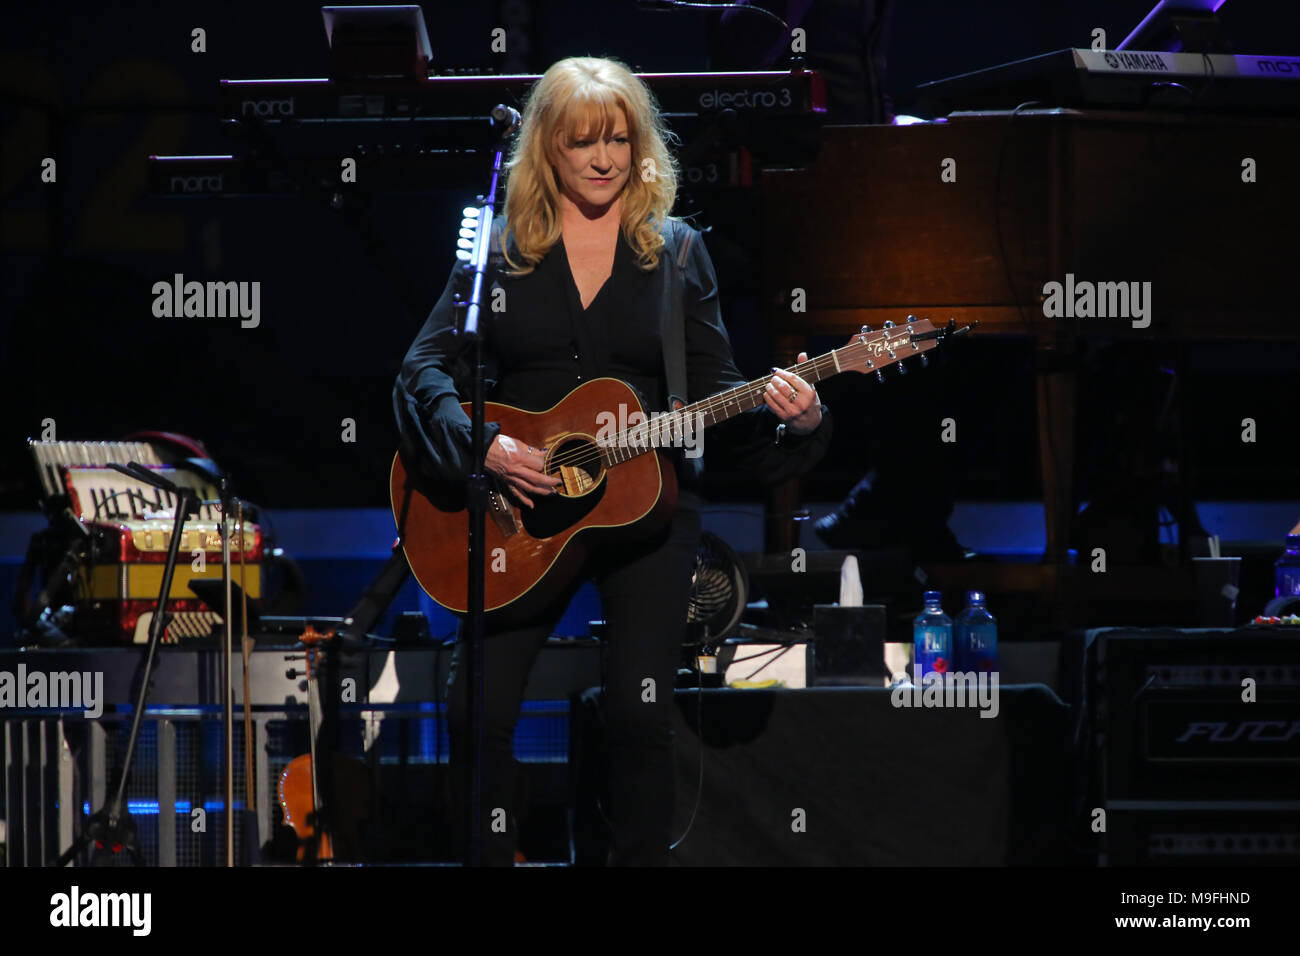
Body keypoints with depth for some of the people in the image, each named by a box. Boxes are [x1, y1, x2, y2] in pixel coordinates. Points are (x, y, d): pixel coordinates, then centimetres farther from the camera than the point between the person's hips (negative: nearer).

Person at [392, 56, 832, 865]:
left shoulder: (676, 252, 7)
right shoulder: (500, 250, 4)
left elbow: (714, 392, 4)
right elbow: (426, 368, -2)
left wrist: (789, 417, -16)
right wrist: (483, 445, -19)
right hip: (518, 505, 0)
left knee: (641, 712, -10)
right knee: (478, 707, -10)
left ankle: (641, 857, 7)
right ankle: (492, 855, 9)